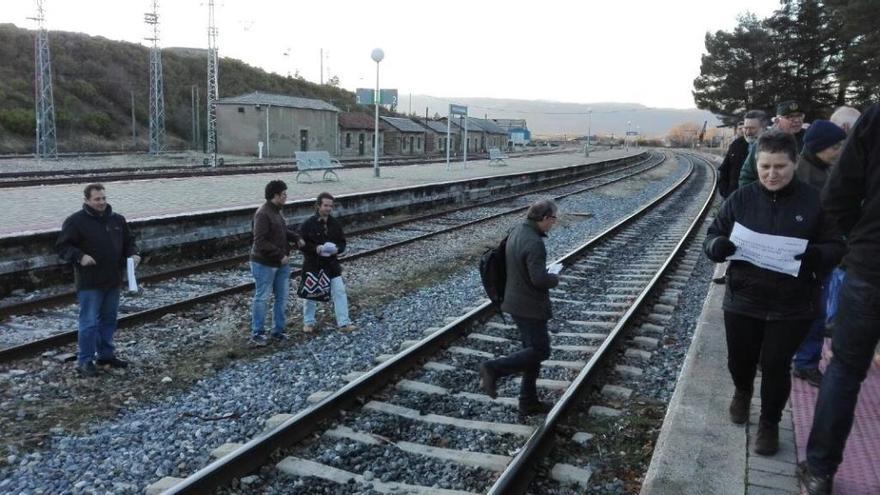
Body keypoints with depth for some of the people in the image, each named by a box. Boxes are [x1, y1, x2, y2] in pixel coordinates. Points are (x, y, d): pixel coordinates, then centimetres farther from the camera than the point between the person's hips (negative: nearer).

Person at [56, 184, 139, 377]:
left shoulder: (117, 219, 8)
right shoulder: (75, 221, -9)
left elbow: (128, 241, 18)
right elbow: (62, 246, -9)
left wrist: (132, 254, -1)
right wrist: (80, 256, -25)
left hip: (113, 281, 6)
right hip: (89, 282, -6)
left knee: (109, 320, 15)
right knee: (89, 322, -3)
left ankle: (106, 355, 29)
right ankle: (84, 361, 8)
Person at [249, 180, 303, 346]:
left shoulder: (276, 211, 10)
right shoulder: (263, 214, -19)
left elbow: (283, 230, 21)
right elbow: (261, 242, -24)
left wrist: (296, 238, 1)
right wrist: (280, 255, -23)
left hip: (281, 263, 9)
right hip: (264, 264, -9)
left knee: (282, 297, 12)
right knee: (262, 298, 0)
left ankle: (278, 330, 23)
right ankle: (256, 333, 11)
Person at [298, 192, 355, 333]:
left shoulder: (335, 224, 2)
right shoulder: (308, 224, -10)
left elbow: (342, 242, 9)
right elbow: (301, 244, -10)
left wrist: (337, 249, -13)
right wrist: (315, 248, -25)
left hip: (332, 265, 3)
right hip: (312, 265, -3)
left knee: (340, 292, -1)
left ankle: (344, 323, 6)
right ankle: (308, 322, 28)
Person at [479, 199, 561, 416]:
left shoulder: (516, 232, 6)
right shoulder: (534, 243, -24)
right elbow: (540, 279, -28)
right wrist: (555, 279, -6)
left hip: (516, 300, 10)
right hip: (530, 306, -10)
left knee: (533, 349, 16)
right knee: (540, 351, 1)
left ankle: (529, 402, 22)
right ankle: (493, 368, -6)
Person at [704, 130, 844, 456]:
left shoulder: (814, 202, -6)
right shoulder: (741, 198, -2)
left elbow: (836, 247, -1)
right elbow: (713, 237, 1)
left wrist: (816, 254, -24)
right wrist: (718, 246, -23)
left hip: (792, 306, -1)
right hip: (743, 299, 2)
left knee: (775, 366, 5)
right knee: (739, 359, 14)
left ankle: (770, 423, 30)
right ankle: (742, 392, 49)